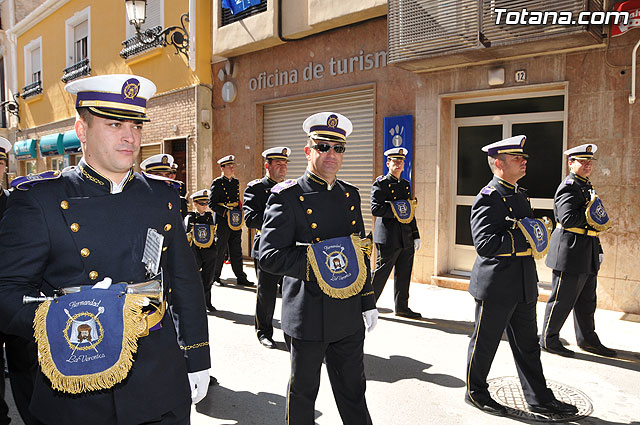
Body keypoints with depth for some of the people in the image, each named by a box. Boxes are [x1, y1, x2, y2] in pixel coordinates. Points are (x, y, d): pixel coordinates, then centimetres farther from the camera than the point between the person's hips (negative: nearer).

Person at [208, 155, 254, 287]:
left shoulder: (236, 182, 14)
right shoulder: (217, 183, -6)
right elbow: (211, 203, -10)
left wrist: (239, 213, 10)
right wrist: (226, 213, -19)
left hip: (235, 221, 6)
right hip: (222, 221, -6)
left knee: (236, 250, 8)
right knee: (220, 249, 1)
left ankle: (241, 278, 11)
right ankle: (214, 276, 15)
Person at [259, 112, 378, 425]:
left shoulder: (350, 194, 8)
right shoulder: (288, 196, -10)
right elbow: (269, 255, -16)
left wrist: (367, 302, 12)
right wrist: (318, 261, -25)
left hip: (349, 317, 5)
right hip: (308, 318, -4)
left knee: (353, 390, 18)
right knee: (303, 391, 15)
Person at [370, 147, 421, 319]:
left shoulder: (406, 184, 17)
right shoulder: (381, 183, -5)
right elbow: (375, 208, -15)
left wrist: (416, 236, 15)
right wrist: (397, 211, -18)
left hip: (406, 238, 7)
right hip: (388, 237, -7)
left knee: (404, 274, 11)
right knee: (381, 272, -1)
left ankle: (402, 307, 22)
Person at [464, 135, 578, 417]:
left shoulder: (521, 195, 13)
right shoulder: (488, 197, -15)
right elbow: (484, 244, -25)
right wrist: (524, 237, -23)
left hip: (524, 287, 9)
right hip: (496, 287, -8)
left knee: (528, 345, 18)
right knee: (484, 343, 8)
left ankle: (539, 399, 31)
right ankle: (475, 392, 27)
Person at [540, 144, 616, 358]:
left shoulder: (587, 186, 16)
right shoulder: (569, 186, -14)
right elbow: (568, 219, -25)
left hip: (587, 253, 10)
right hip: (570, 251, -10)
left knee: (587, 300, 17)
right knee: (563, 299, 0)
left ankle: (587, 339, 30)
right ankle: (548, 339, 13)